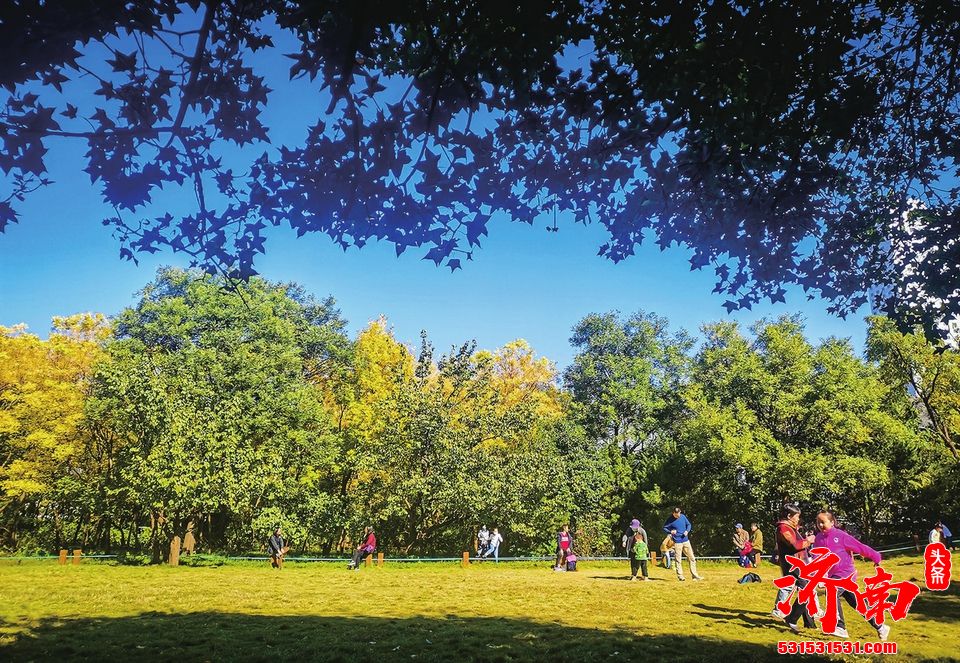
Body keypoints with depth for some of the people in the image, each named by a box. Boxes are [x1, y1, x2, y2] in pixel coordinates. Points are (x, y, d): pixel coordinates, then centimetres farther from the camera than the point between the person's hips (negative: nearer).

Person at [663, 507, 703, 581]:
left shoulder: (683, 517, 2)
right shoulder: (670, 520, -8)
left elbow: (689, 524, 13)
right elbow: (664, 528, -1)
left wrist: (687, 531, -7)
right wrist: (670, 531, -19)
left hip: (686, 541, 4)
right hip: (677, 542, -4)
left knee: (692, 558, 5)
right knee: (678, 560, -1)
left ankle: (694, 575, 13)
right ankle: (680, 576, 8)